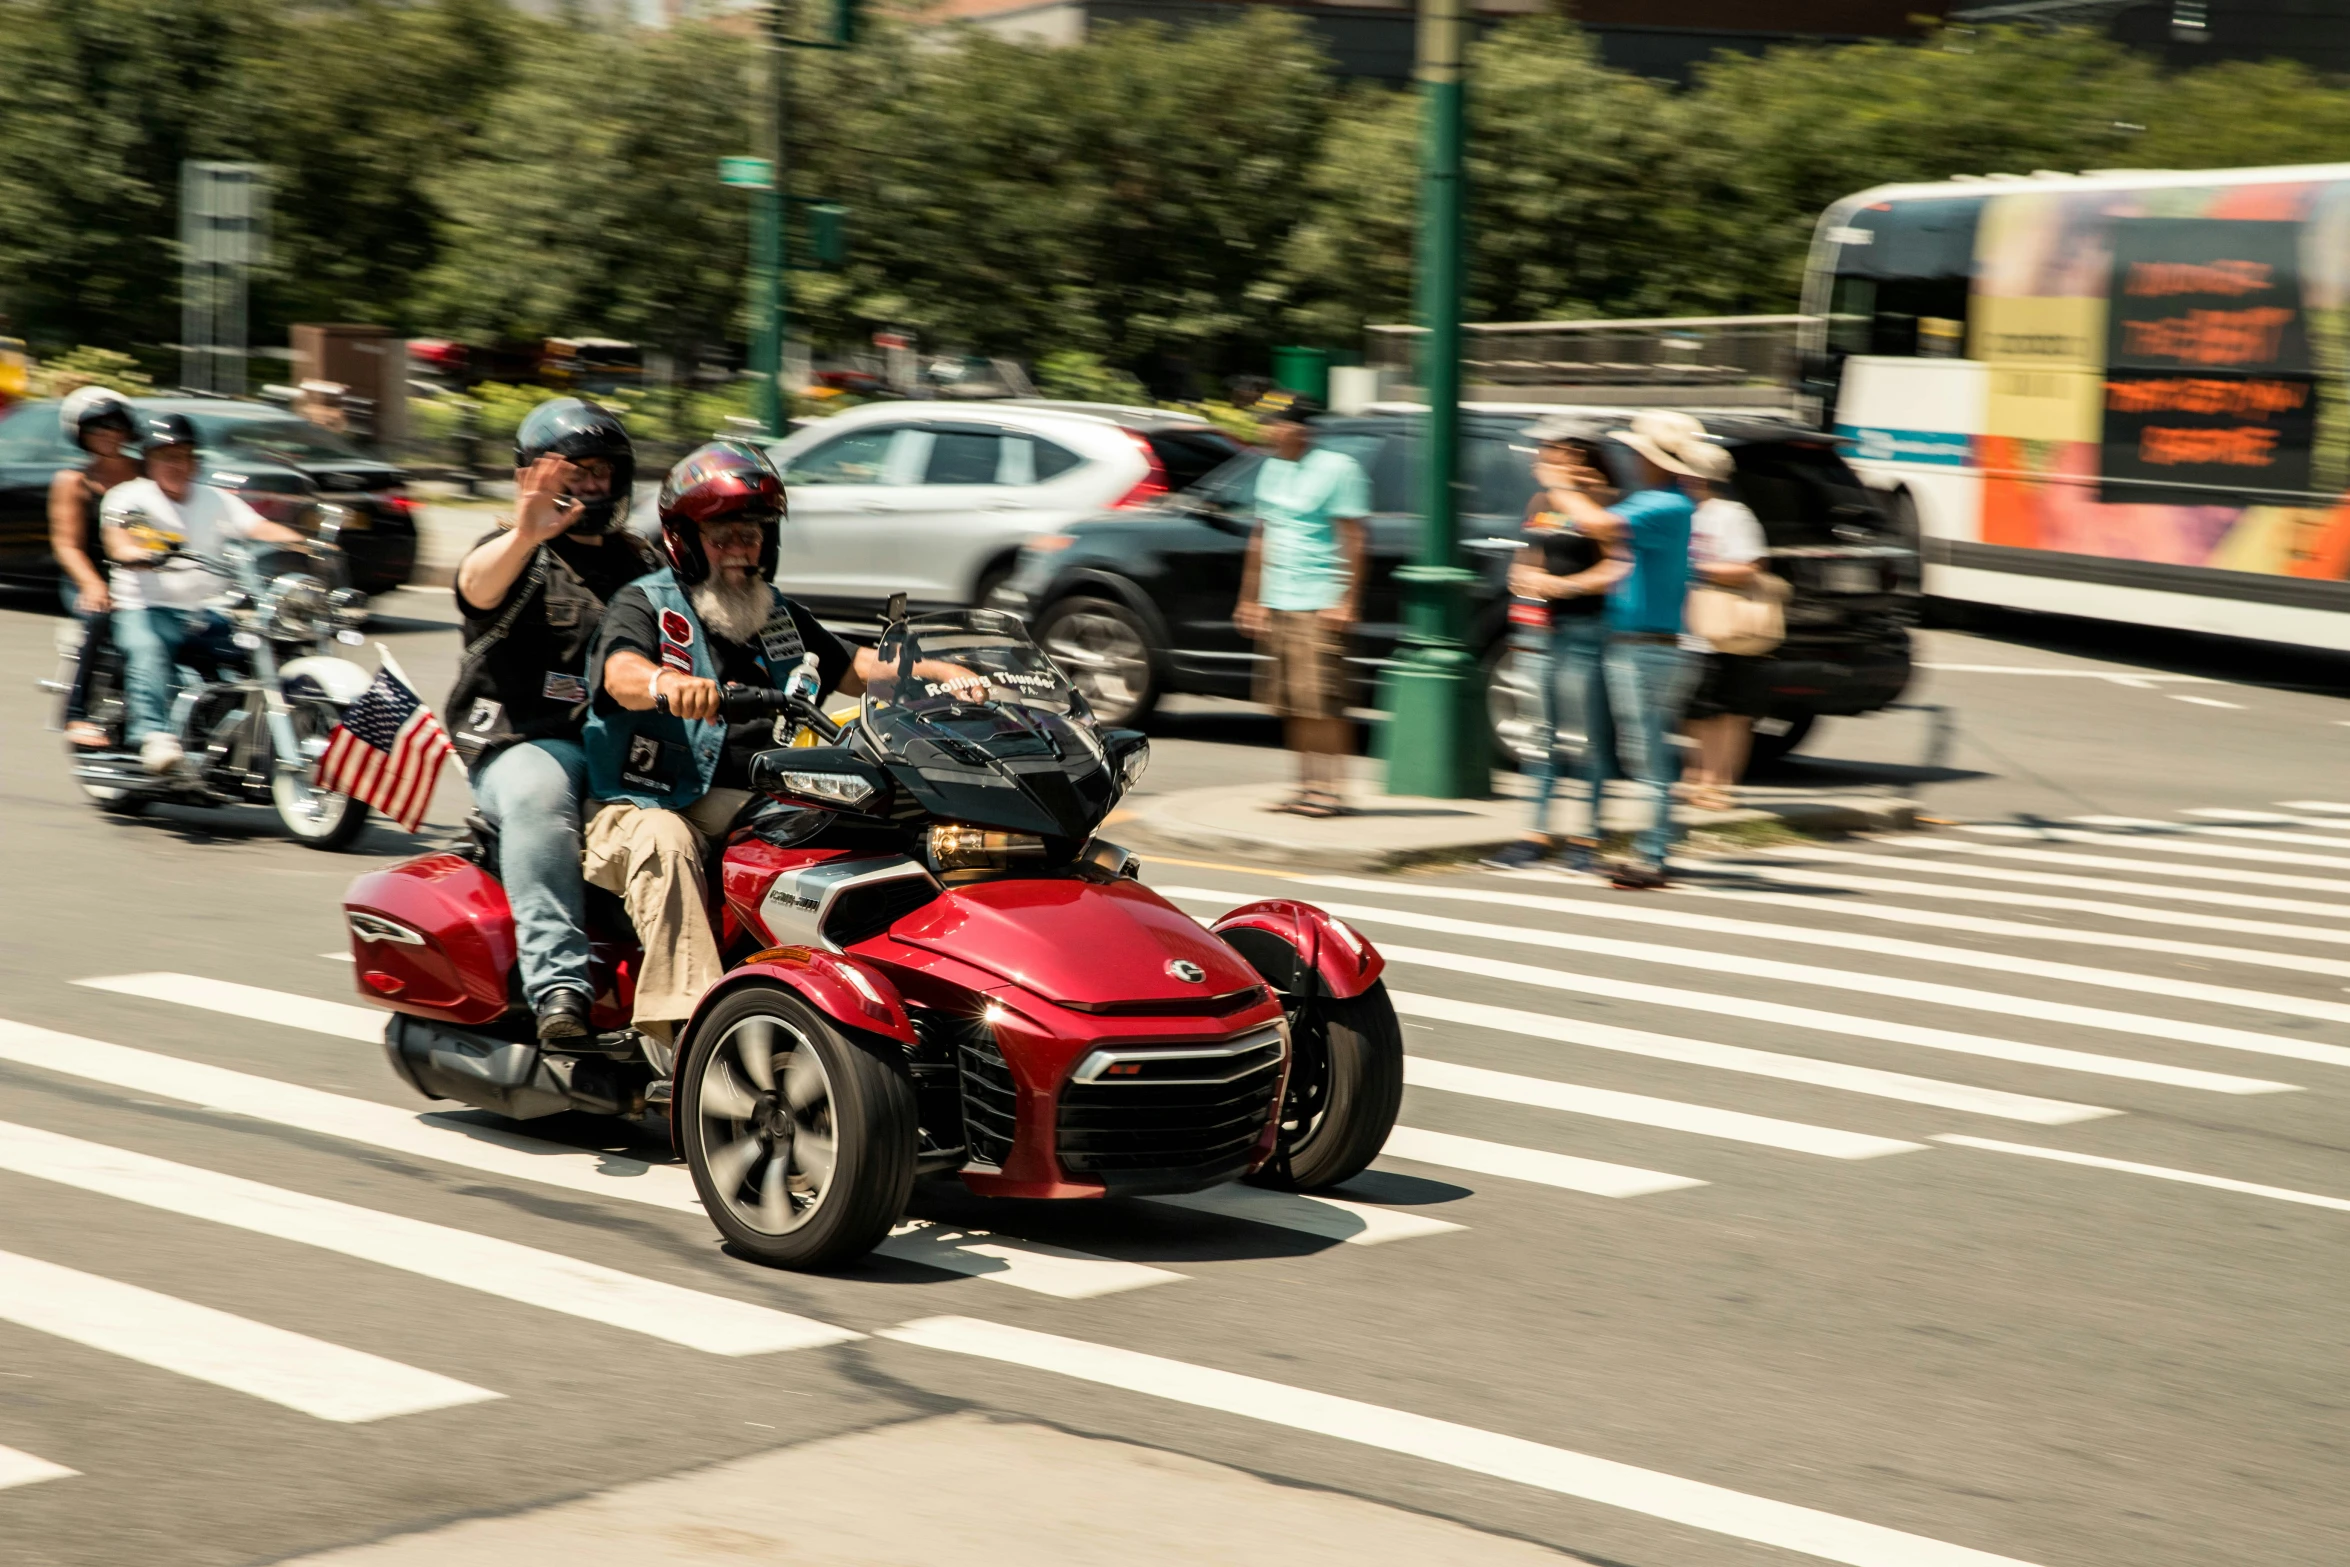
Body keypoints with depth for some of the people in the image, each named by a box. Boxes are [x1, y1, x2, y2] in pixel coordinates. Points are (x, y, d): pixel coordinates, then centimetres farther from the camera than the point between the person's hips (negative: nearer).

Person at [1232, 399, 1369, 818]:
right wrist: (1250, 599, 20)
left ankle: (1330, 788, -5)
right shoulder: (1273, 469, 15)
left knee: (1322, 705, -9)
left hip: (1319, 605, -7)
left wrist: (1346, 602, -16)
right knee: (1292, 705, 6)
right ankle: (1308, 785, 12)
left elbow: (1354, 540, -10)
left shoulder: (1337, 468, -7)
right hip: (1277, 603, 7)